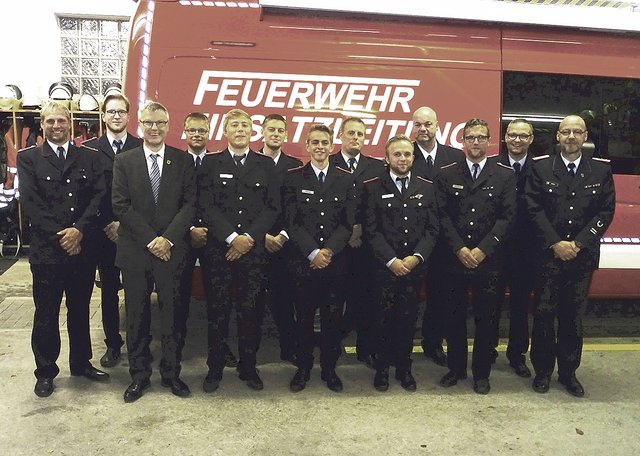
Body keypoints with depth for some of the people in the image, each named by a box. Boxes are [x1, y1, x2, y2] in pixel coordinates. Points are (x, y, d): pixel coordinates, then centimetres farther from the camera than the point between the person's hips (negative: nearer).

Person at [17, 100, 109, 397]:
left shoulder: (89, 158, 8)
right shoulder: (28, 159, 3)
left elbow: (99, 197, -1)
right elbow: (30, 203, -7)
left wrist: (79, 230, -13)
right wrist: (59, 235, -14)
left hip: (83, 247, 2)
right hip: (46, 250, -2)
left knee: (80, 310, 15)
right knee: (46, 314, 7)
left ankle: (81, 362, 30)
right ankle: (45, 372, 22)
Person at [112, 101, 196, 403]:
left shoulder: (183, 161, 4)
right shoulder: (124, 161, 4)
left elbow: (190, 204, -1)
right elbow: (121, 206, -3)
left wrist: (167, 238, -12)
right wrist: (151, 240, -10)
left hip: (171, 250, 0)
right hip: (135, 251, 0)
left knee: (171, 315, 6)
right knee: (136, 316, 8)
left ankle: (171, 373, 21)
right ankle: (139, 375, 22)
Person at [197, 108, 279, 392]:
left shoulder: (266, 165, 9)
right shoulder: (211, 163, 6)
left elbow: (272, 207, 3)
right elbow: (206, 207, -2)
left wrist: (250, 238, -8)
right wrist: (232, 238, -12)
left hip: (254, 249, 1)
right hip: (218, 249, -1)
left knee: (251, 311, 5)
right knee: (217, 311, 4)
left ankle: (248, 368, 19)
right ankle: (215, 369, 17)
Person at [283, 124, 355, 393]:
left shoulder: (346, 179, 7)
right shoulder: (293, 178, 3)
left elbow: (348, 223, 1)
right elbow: (293, 222, -4)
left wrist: (328, 251, -12)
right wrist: (313, 253, -14)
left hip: (336, 261, 1)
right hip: (303, 261, -1)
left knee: (332, 319, 8)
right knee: (304, 318, 8)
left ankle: (329, 369, 23)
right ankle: (303, 368, 22)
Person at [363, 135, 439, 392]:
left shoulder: (426, 187, 8)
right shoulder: (373, 188, 0)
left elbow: (432, 228, 4)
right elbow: (371, 230, -5)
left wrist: (416, 257, -9)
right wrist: (391, 260, -13)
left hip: (415, 266, 2)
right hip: (384, 267, -2)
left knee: (408, 319, 9)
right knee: (383, 320, 6)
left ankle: (404, 368, 23)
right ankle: (382, 368, 20)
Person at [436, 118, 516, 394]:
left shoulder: (505, 175, 4)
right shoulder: (447, 174, 6)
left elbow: (508, 216, -3)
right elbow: (442, 215, 0)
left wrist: (482, 250, -11)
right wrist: (459, 249, -10)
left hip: (488, 259, -1)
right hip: (454, 258, 1)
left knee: (485, 318, 7)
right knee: (454, 317, 8)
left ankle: (481, 373, 21)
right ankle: (456, 368, 24)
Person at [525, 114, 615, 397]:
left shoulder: (601, 170, 5)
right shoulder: (541, 167, 1)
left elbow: (605, 212, 1)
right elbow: (534, 209, -4)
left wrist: (578, 244, -9)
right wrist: (556, 244, -12)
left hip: (583, 256, 1)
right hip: (548, 255, -1)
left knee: (573, 315, 9)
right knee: (544, 314, 3)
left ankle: (568, 372, 22)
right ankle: (542, 371, 17)